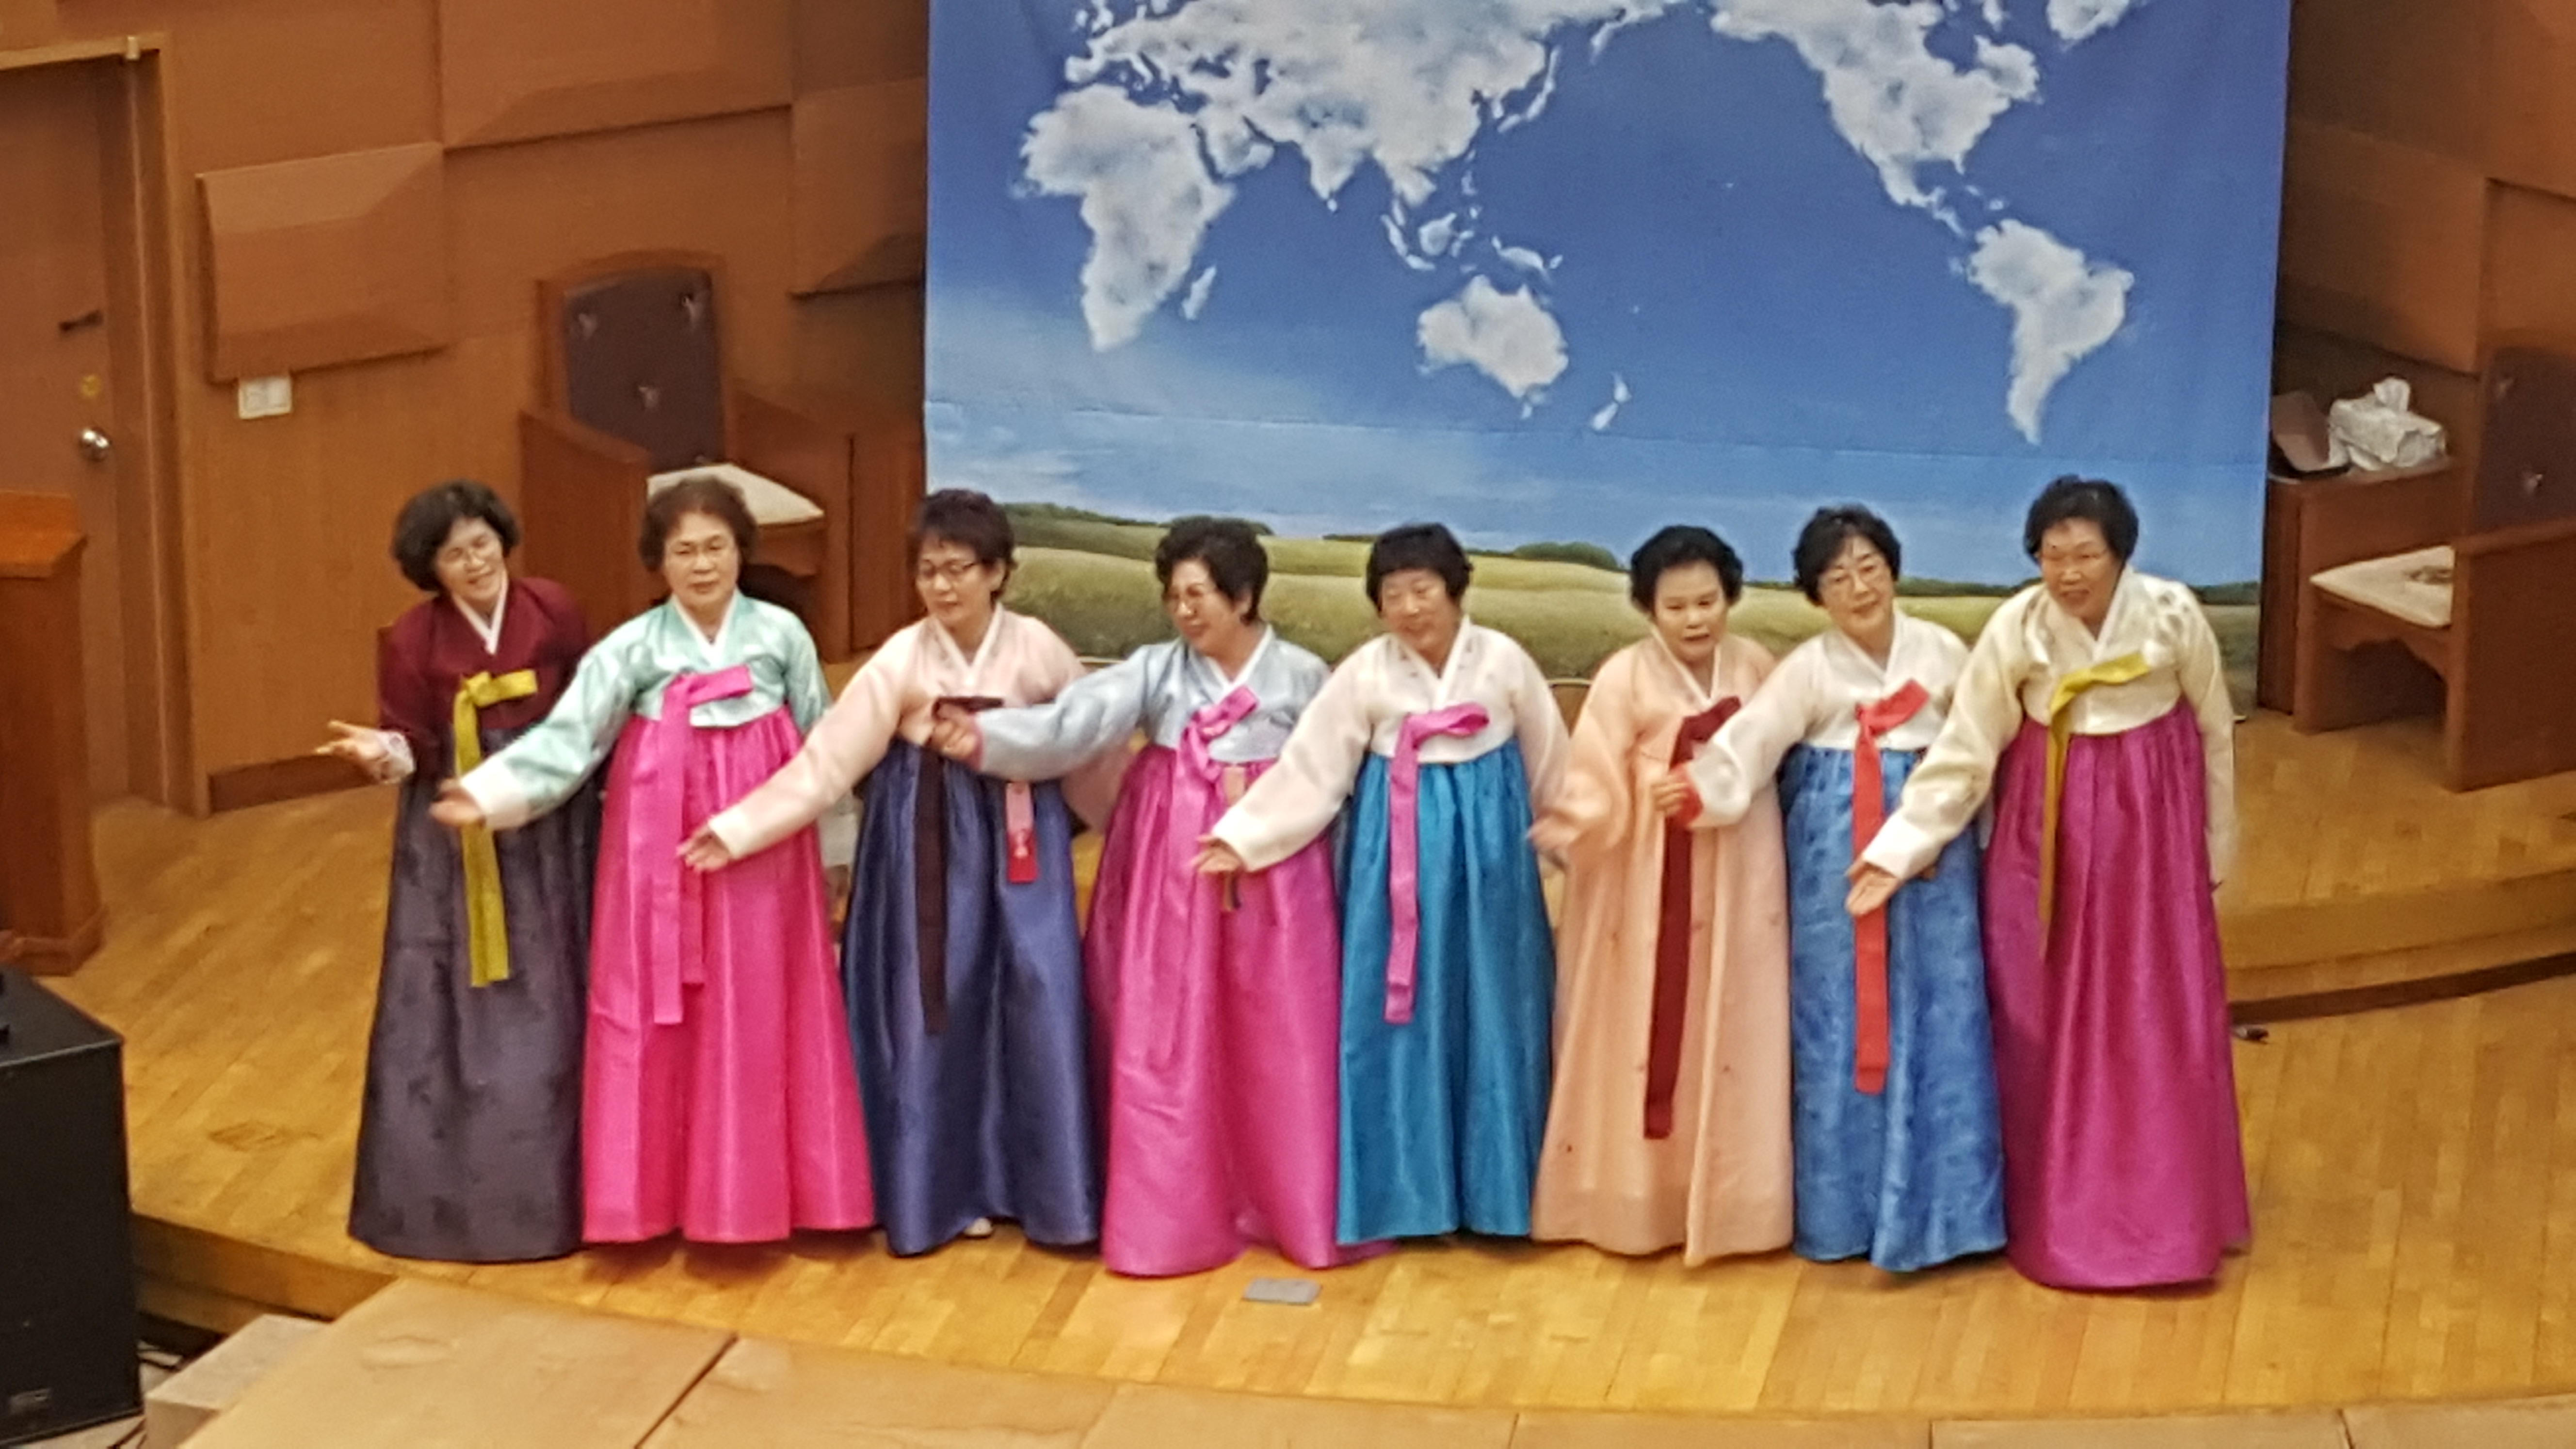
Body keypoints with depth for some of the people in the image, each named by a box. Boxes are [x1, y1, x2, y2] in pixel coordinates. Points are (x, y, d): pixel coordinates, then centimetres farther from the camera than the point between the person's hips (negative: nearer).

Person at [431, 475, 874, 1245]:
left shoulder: (781, 634, 0)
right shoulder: (633, 649, -3)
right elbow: (568, 738, -10)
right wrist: (489, 793, -24)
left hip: (762, 859, 1)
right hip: (663, 859, -1)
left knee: (761, 1020, 5)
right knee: (656, 1022, 1)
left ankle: (759, 1186, 16)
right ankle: (655, 1193, 9)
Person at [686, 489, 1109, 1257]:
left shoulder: (1038, 650, -5)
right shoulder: (901, 659, -8)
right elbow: (826, 761, -11)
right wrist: (737, 828, -18)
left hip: (1020, 839, 0)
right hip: (929, 842, 0)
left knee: (1037, 1002, -5)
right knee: (937, 1007, 3)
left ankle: (1045, 1188, 6)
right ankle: (952, 1188, 14)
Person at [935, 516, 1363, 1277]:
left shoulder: (1302, 677, 0)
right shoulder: (1155, 669, 0)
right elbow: (1075, 720, -14)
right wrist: (985, 737, -28)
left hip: (1272, 876, -1)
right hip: (1170, 869, 1)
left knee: (1279, 1045, 1)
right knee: (1164, 1043, 0)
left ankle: (1292, 1210, 13)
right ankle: (1176, 1216, 8)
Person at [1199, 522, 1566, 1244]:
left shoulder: (1504, 661, -4)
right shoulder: (1365, 673, -5)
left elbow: (1550, 766, 6)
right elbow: (1308, 770, -5)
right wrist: (1242, 838, -12)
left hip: (1488, 844, 0)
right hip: (1396, 845, 0)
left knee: (1489, 1009, 5)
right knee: (1399, 1009, 2)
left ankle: (1491, 1185, 15)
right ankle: (1405, 1189, 10)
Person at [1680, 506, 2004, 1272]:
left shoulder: (1942, 653, 3)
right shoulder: (1807, 669, -3)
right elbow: (1749, 742, -14)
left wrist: (1983, 840, 4)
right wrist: (1695, 787, -32)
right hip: (1838, 857, -1)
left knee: (1937, 1017, 1)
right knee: (1840, 1021, 3)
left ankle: (1933, 1203, 9)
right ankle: (1845, 1206, 11)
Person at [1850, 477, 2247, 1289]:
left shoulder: (2173, 616, -13)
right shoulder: (2016, 628, -13)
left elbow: (2215, 735, 1)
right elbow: (1962, 755, -9)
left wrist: (2215, 849, 9)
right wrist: (1896, 851, -15)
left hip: (2153, 826, 0)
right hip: (2048, 831, 0)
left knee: (2159, 1025, 4)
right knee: (2046, 1025, 6)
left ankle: (2162, 1217, 18)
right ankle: (2058, 1215, 19)